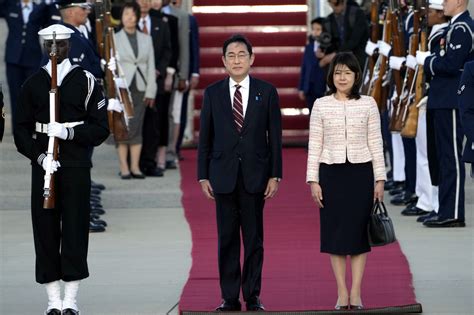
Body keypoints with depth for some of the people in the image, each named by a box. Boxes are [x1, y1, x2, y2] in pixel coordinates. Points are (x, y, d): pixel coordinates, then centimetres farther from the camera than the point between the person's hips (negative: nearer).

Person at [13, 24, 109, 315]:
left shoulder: (86, 81, 4)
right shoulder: (33, 84, 8)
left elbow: (101, 128, 1)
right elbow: (21, 130, 6)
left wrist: (70, 132, -15)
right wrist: (39, 156, -10)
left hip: (76, 167, -2)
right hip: (43, 167, 2)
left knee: (75, 231, -2)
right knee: (45, 231, 1)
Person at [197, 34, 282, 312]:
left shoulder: (267, 92, 2)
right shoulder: (213, 93, 5)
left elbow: (275, 137, 2)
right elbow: (205, 137, 6)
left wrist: (275, 175, -3)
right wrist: (203, 176, 1)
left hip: (255, 176, -1)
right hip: (224, 176, 1)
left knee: (254, 239, 4)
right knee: (227, 239, 4)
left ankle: (252, 297, 10)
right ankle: (230, 298, 8)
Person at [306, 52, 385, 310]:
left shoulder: (368, 104, 2)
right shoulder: (321, 105, 2)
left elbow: (375, 143, 3)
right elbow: (314, 145, 3)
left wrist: (380, 179, 0)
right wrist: (313, 180, -2)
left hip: (361, 172, 0)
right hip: (331, 173, 0)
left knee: (359, 230, 2)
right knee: (335, 232, 2)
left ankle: (356, 293, 7)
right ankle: (342, 294, 8)